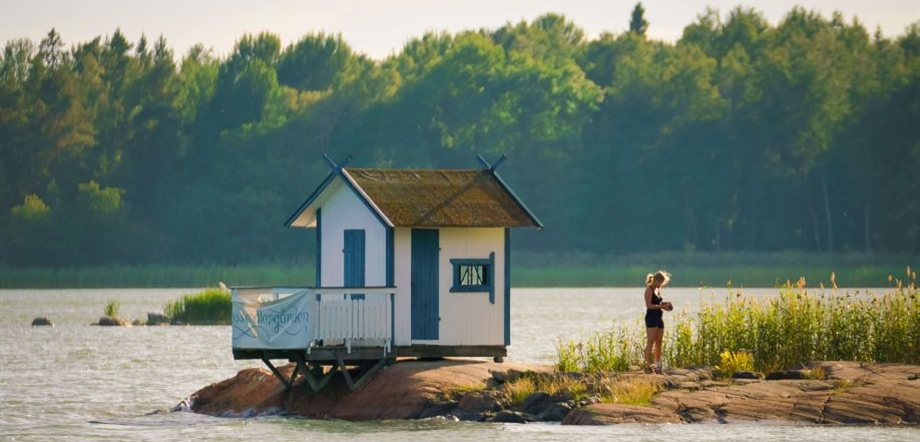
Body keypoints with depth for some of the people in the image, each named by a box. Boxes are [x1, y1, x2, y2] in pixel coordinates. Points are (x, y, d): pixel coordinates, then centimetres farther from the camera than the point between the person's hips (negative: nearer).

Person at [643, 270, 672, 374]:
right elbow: (649, 305, -17)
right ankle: (648, 365, -9)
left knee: (658, 342, 9)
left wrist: (665, 304, 5)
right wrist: (661, 306, -19)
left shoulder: (657, 290, 16)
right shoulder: (649, 290, -9)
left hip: (659, 318, 9)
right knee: (650, 342, -9)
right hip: (651, 318, -9)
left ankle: (657, 364, 15)